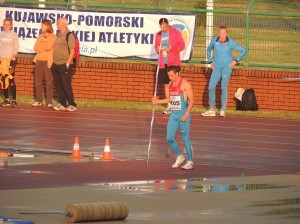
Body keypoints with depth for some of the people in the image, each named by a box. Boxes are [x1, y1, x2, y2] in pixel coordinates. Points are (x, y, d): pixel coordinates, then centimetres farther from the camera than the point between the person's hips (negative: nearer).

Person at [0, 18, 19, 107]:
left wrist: (10, 58, -13)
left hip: (11, 60, -3)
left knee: (11, 80, -9)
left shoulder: (14, 35, 1)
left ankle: (14, 100, -9)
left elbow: (16, 49, -2)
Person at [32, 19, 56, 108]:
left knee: (49, 81, -7)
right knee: (38, 81, 4)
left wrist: (40, 47, -1)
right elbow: (35, 48, 6)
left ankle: (49, 102, -6)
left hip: (48, 61, -6)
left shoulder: (53, 37, 0)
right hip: (39, 60, 6)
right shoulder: (40, 37, 17)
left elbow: (49, 47, -14)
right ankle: (39, 101, 11)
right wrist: (43, 49, -12)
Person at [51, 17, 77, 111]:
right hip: (56, 64, 8)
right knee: (58, 85, 9)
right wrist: (52, 61, 15)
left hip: (64, 65, -8)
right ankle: (62, 104, 16)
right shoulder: (58, 35, 14)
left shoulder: (69, 35, -11)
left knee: (66, 85, -7)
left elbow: (72, 50, -15)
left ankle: (72, 105, 0)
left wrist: (68, 62, -19)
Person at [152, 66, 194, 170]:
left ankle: (190, 162, 7)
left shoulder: (185, 84, -12)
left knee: (185, 138, -3)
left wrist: (186, 114, -21)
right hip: (173, 114, 7)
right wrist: (158, 101, 6)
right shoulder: (170, 84, 10)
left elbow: (191, 100, -14)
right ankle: (179, 156, 23)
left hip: (183, 114, -7)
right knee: (169, 138, 4)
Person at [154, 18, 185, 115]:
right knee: (166, 84, 7)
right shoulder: (159, 34, 11)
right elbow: (156, 46, 20)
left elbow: (182, 45, -6)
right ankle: (169, 106, 14)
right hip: (163, 63, 5)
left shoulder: (176, 32, -3)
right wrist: (157, 49, -4)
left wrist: (172, 48, -21)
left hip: (173, 62, -5)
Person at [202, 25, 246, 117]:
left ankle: (222, 110, -1)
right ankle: (211, 110, 9)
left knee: (223, 87, -9)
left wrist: (235, 60, -4)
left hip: (227, 67, -4)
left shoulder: (230, 43, -10)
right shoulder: (214, 40, 0)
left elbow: (243, 50, -1)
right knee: (211, 87, -2)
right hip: (217, 67, 4)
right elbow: (208, 50, 20)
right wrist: (210, 62, 12)